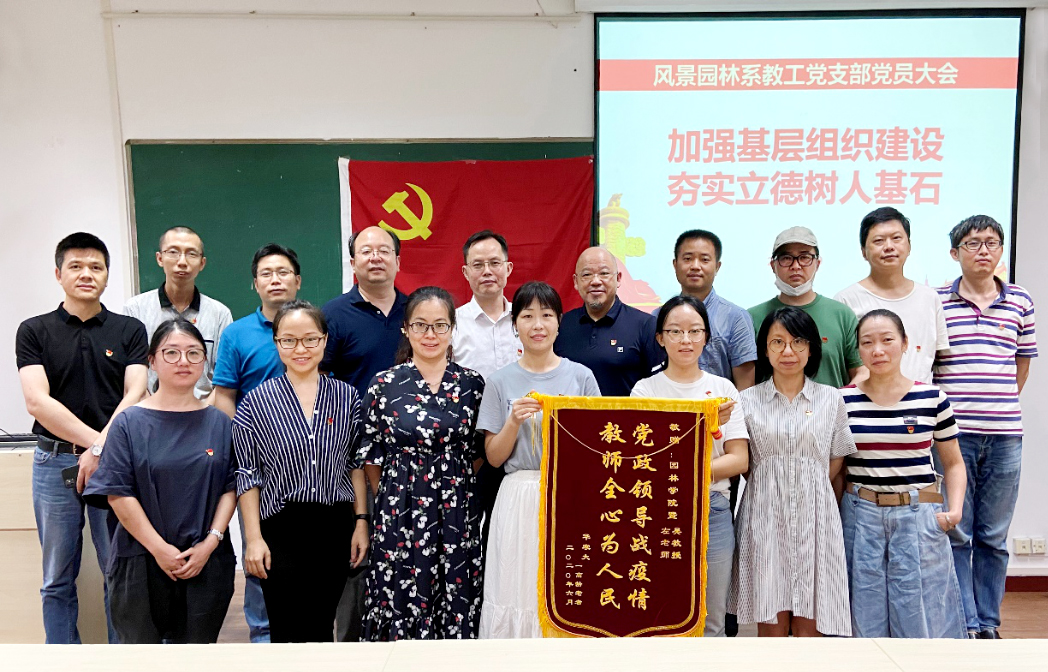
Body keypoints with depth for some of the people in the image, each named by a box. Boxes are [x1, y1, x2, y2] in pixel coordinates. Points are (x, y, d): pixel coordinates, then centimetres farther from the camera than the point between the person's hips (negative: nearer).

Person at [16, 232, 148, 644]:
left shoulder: (130, 331, 5)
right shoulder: (34, 331, 4)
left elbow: (135, 395, -5)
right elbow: (37, 401, -7)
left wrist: (101, 448, -18)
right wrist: (96, 441, -16)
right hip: (54, 462, 1)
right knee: (58, 580, 11)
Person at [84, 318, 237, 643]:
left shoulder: (219, 422, 5)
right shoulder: (129, 422, -2)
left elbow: (231, 487, 3)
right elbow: (118, 494, -6)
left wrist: (211, 542, -9)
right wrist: (159, 548, -11)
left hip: (207, 562, 2)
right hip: (141, 562, -2)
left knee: (198, 643, 9)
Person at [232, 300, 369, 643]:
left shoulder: (347, 397, 2)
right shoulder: (257, 401, -3)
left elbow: (356, 464, 8)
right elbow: (247, 475, -2)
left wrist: (361, 521, 3)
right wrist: (253, 537, -5)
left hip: (335, 526, 2)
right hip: (281, 528, -2)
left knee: (322, 627, 12)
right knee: (287, 630, 3)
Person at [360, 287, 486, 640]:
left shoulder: (472, 384, 2)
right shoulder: (384, 385, -2)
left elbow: (478, 451, 11)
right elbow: (372, 457, 5)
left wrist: (455, 488, 5)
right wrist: (393, 498, 6)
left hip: (458, 513, 1)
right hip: (400, 512, -1)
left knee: (457, 604, 7)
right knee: (400, 605, 5)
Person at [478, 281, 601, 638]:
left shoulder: (581, 377, 4)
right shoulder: (501, 381, 4)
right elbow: (494, 457, 5)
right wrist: (514, 421, -11)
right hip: (519, 498, 0)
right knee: (517, 592, 1)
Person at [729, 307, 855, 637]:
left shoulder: (831, 399, 8)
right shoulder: (748, 400, 6)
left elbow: (837, 461, 10)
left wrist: (808, 491, 1)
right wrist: (772, 487, -3)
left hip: (815, 517, 1)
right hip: (764, 518, -1)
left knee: (809, 624, 2)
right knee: (771, 622, 1)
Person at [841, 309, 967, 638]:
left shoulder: (932, 398, 0)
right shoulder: (844, 400, 0)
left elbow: (954, 463, 10)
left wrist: (955, 509, -5)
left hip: (919, 516, 0)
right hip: (861, 518, 0)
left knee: (921, 617, 5)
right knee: (865, 615, 8)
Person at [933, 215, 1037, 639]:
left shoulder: (1020, 303, 8)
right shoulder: (935, 301, 0)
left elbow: (1023, 363, 17)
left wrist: (1001, 406, 12)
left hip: (1004, 436, 3)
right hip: (952, 433, -2)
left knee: (994, 537, 11)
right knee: (956, 534, 2)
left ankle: (988, 624, 23)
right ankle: (965, 625, 12)